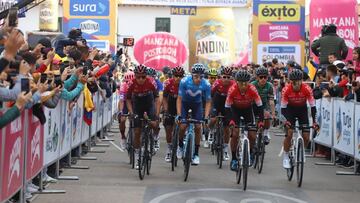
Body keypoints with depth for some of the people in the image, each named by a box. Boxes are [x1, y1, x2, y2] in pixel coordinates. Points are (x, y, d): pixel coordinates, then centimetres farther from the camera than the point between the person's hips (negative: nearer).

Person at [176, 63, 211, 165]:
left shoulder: (206, 85, -27)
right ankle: (180, 145, 16)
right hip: (185, 102, -1)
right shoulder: (184, 81, -31)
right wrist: (178, 115, -31)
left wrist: (206, 117, -29)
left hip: (197, 104, 1)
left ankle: (196, 154, 2)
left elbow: (208, 102, -18)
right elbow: (179, 99, -24)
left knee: (198, 127, -9)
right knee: (183, 126, -14)